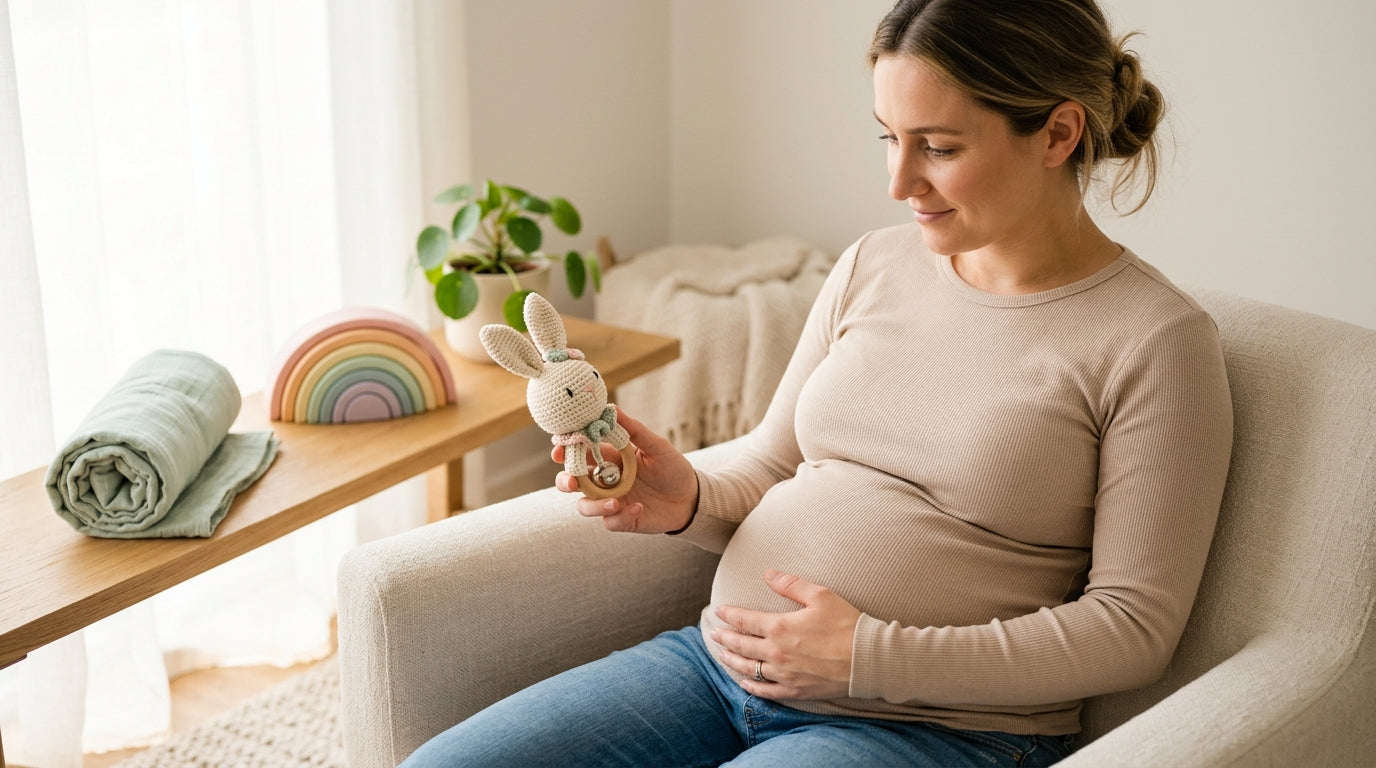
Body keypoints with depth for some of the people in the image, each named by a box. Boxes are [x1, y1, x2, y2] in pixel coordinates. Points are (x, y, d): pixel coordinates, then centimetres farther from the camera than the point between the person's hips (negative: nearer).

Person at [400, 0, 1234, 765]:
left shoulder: (1159, 340, -8)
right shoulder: (872, 267, 9)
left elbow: (1134, 623, -10)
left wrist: (873, 658, -16)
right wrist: (690, 500, -8)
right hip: (725, 662, 6)